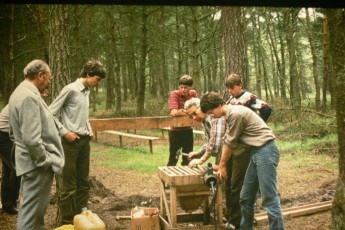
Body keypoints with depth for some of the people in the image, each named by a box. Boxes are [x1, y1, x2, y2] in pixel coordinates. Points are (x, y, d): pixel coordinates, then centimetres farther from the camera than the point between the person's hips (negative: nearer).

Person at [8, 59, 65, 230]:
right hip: (38, 164, -11)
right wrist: (46, 161, -15)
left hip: (30, 161, 11)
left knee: (30, 209, 22)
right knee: (32, 213, -2)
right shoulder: (29, 96, -21)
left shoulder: (19, 92, 12)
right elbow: (32, 139, -28)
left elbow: (15, 132, 21)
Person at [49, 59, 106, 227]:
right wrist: (64, 132, -15)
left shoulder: (87, 91, 12)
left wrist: (89, 129, 11)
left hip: (84, 141, 8)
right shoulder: (70, 89, -12)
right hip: (70, 141, -8)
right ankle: (65, 223, 10)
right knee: (68, 186, -1)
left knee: (83, 183, 14)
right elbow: (51, 113, -12)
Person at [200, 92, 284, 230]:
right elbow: (226, 141, 20)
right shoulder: (230, 115, 15)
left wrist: (222, 165, 4)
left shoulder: (235, 114, -16)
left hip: (265, 150, -10)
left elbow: (230, 143, -9)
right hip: (257, 151, 10)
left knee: (269, 198, -10)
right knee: (246, 197, 13)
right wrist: (221, 165, 19)